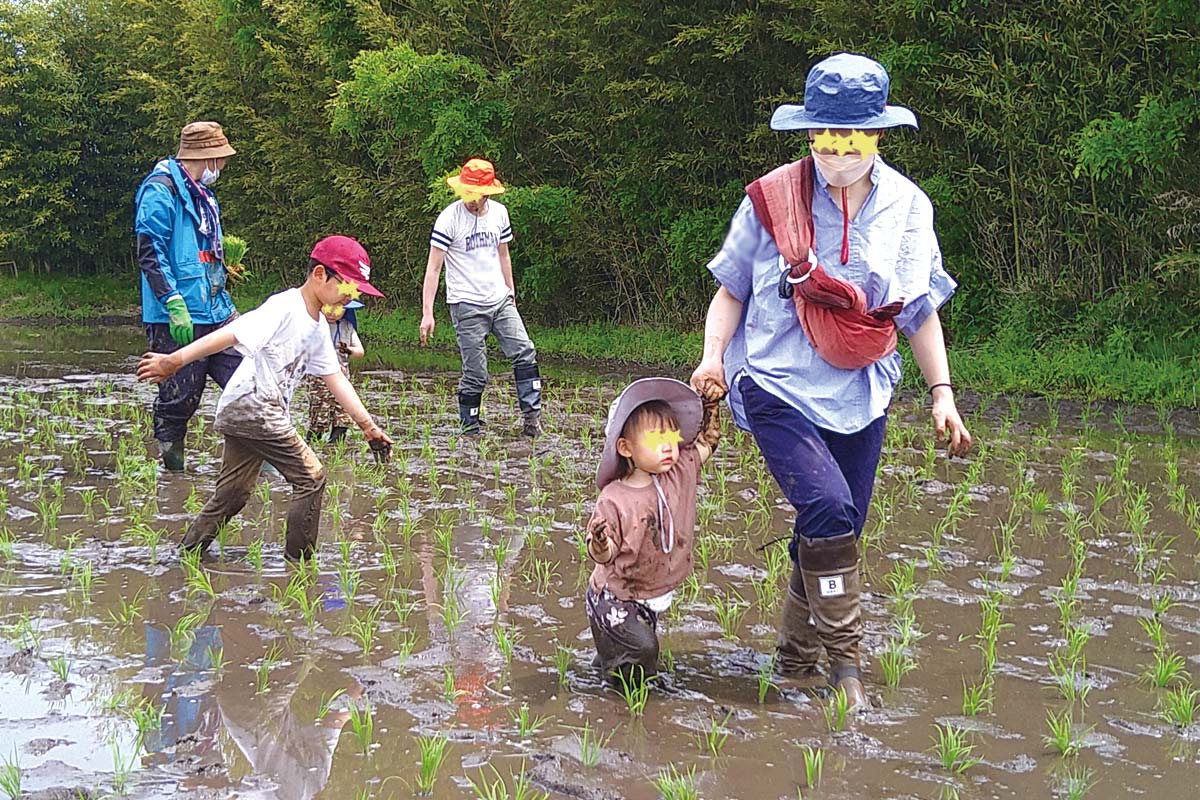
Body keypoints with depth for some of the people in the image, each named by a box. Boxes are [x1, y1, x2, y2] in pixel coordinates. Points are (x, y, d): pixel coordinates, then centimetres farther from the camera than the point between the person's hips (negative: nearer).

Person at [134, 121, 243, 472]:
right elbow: (150, 252, -17)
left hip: (216, 312, 9)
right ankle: (169, 468, 12)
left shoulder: (202, 194, 20)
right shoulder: (161, 190, -11)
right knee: (178, 400, -2)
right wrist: (174, 303, -22)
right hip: (177, 318, -9)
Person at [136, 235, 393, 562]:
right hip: (250, 404, -10)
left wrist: (368, 425, 18)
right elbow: (231, 334, -25)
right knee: (311, 477, -6)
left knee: (234, 492, 15)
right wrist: (175, 360, -33)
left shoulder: (319, 327, 15)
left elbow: (336, 380, 20)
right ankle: (299, 562, 1)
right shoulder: (284, 308, -15)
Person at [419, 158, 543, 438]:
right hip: (467, 306, -5)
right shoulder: (449, 218, -10)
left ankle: (532, 415, -1)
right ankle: (469, 430, 9)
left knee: (524, 352, -8)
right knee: (475, 374, -4)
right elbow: (433, 268, -10)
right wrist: (427, 313, -15)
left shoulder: (499, 213, 6)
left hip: (500, 300, 5)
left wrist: (511, 296, 21)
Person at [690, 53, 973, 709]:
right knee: (828, 507, -23)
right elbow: (731, 291, 4)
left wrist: (942, 394, 5)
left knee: (834, 534, 8)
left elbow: (920, 311, 9)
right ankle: (844, 656, -10)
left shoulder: (906, 206, 1)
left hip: (860, 397, 3)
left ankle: (795, 661, 28)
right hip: (779, 388, -3)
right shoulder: (773, 198, -6)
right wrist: (713, 356, -12)